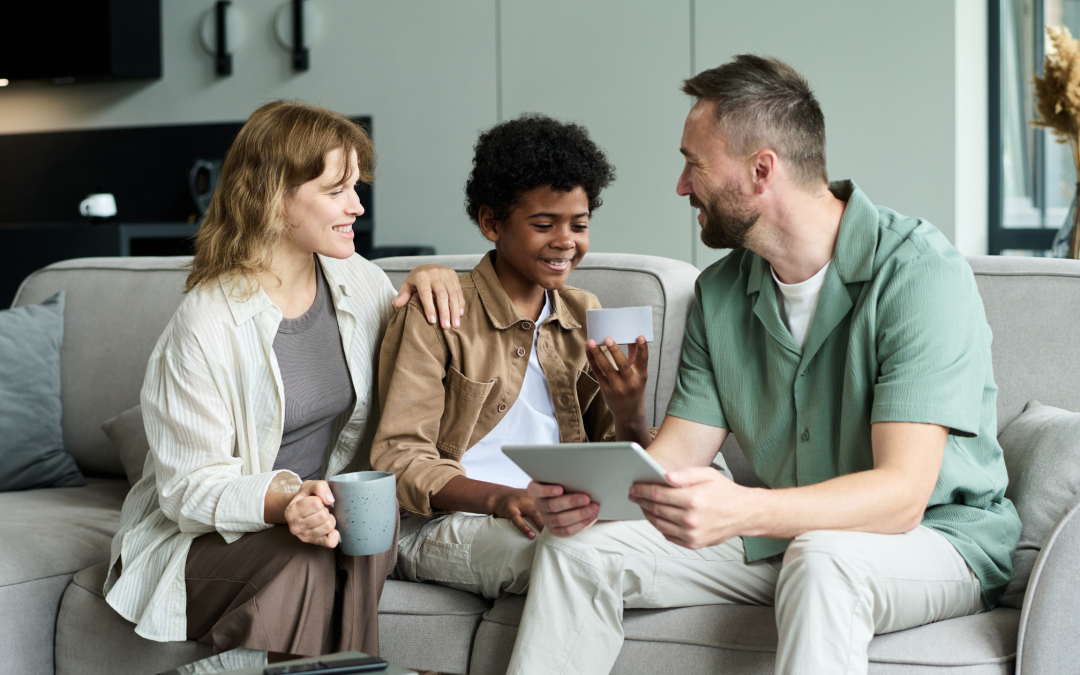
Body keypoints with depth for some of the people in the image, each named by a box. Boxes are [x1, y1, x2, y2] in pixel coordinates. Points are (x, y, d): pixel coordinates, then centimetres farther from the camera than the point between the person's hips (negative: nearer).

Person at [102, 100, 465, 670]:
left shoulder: (355, 281, 5)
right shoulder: (206, 324, -16)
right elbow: (191, 486, -15)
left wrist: (431, 277, 3)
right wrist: (281, 503, -37)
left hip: (321, 515, 6)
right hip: (200, 539, -5)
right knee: (305, 562, -36)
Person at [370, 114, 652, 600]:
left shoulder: (585, 316, 18)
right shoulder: (434, 316, 0)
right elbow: (399, 460, -8)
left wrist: (629, 415, -10)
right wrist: (499, 499, -27)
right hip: (443, 525, -6)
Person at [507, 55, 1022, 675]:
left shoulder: (920, 271, -20)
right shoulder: (720, 293, 5)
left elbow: (901, 494, -28)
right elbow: (678, 451, 1)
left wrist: (742, 511, -45)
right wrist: (591, 491, -23)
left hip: (940, 538, -7)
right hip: (781, 535, 7)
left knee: (821, 561, -41)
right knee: (578, 544, -8)